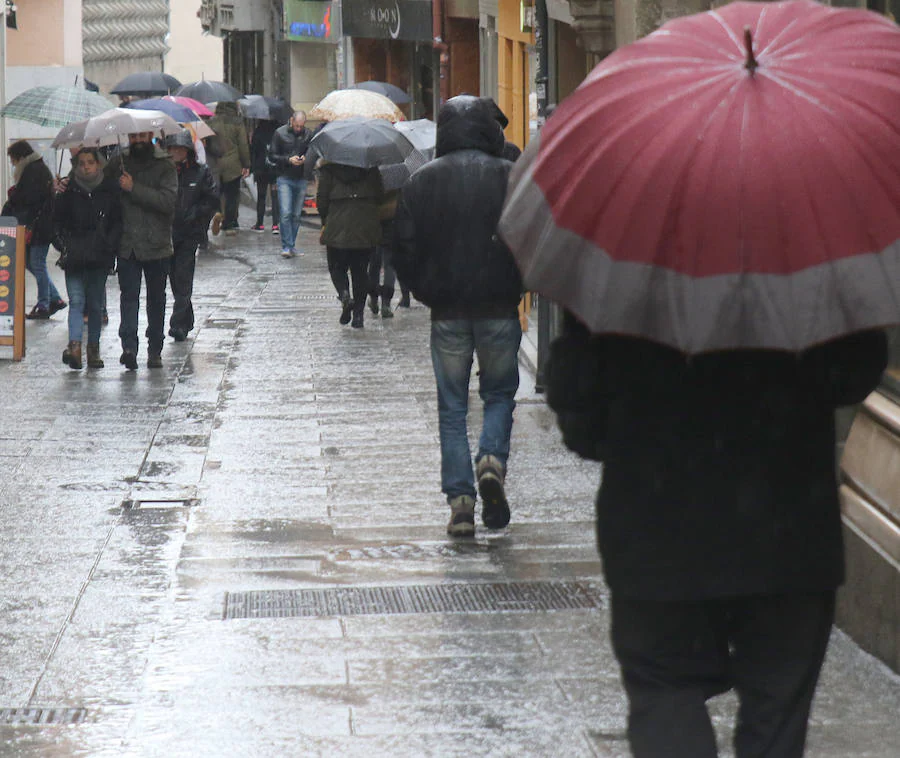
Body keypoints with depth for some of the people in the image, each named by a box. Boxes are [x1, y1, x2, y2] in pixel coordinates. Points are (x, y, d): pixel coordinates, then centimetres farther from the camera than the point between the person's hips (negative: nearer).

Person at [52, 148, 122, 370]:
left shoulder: (111, 189, 2)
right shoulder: (69, 190, 3)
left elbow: (118, 222, 5)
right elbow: (57, 221, 8)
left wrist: (109, 245, -7)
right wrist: (64, 245, -4)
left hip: (100, 256, 1)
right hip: (74, 257, -1)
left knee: (95, 304, 7)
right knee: (76, 300, -11)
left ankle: (94, 348, 15)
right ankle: (74, 346, -21)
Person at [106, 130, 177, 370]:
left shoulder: (165, 166, -2)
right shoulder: (118, 162, 8)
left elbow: (168, 200, -15)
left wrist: (134, 188, -18)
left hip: (156, 245, -1)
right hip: (127, 245, 1)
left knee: (156, 298, 9)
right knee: (129, 295, -11)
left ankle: (155, 350, 19)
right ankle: (129, 347, -20)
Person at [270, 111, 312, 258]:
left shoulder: (308, 135, 3)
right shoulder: (280, 133, -2)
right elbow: (273, 155, -1)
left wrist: (305, 159, -10)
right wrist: (288, 160, -15)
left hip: (301, 179, 3)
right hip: (285, 178, -3)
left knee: (297, 215, 6)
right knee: (286, 213, -12)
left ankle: (291, 245, 15)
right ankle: (287, 246, -10)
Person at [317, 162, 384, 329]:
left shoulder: (328, 167, -4)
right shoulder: (370, 166, 1)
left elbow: (322, 199, -3)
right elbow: (380, 196, 4)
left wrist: (325, 220, 13)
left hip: (338, 226, -2)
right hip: (366, 227, 2)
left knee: (337, 267, 12)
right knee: (360, 270, 11)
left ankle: (344, 295, -18)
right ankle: (358, 313, 7)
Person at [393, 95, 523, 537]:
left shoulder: (423, 181, 0)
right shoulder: (511, 177, -3)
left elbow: (404, 247, 0)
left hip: (447, 312, 1)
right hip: (499, 308, -1)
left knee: (452, 405, 8)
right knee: (500, 392, 16)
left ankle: (459, 497, 0)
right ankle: (492, 460, -11)